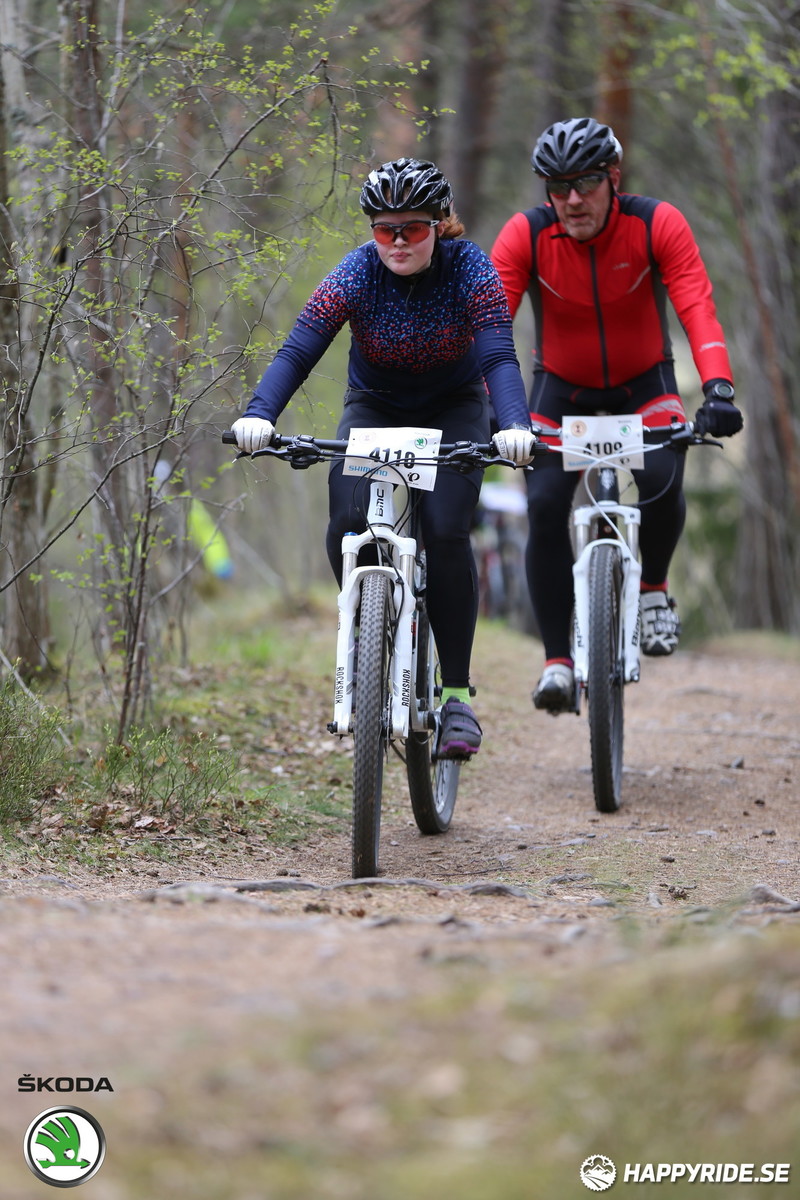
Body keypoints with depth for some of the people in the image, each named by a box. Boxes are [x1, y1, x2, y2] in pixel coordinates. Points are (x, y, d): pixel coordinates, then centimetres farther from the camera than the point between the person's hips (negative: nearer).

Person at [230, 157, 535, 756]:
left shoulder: (469, 268, -23)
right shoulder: (357, 273, -21)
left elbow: (499, 356, -33)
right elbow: (297, 351, -30)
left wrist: (516, 427, -52)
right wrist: (260, 415, -48)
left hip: (454, 412, -1)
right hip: (375, 408, 1)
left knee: (446, 532, -22)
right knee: (348, 521, -25)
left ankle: (457, 691, -12)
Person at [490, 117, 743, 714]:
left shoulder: (658, 224, -23)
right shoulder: (525, 235, -21)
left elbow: (698, 309, -32)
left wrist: (718, 388, -47)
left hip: (643, 381, -1)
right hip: (562, 388, 1)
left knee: (663, 480, -27)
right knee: (545, 505, -18)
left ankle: (653, 586, 4)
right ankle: (558, 660, -9)